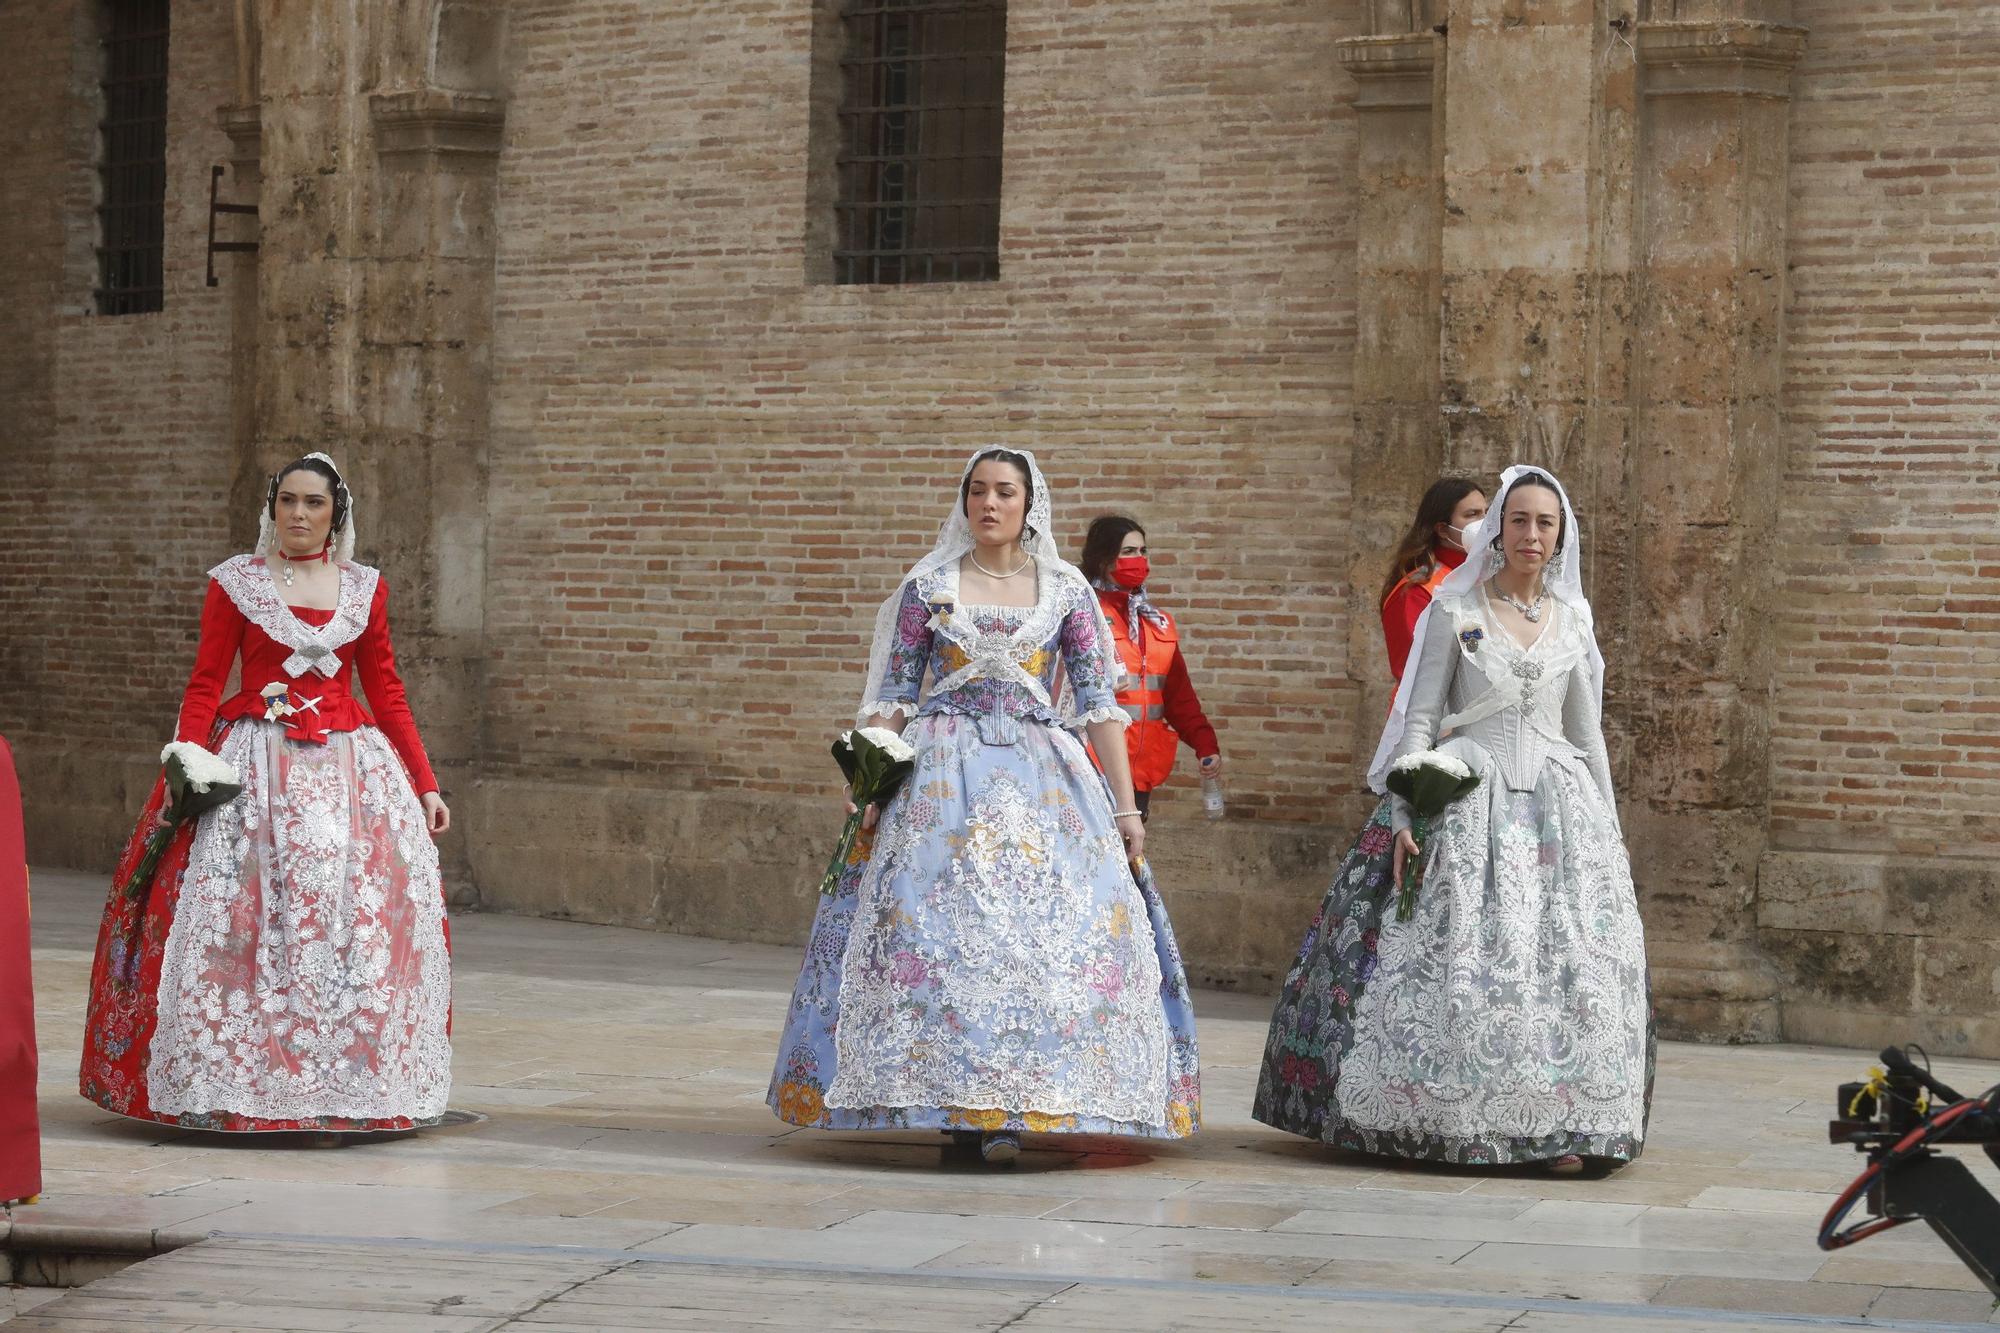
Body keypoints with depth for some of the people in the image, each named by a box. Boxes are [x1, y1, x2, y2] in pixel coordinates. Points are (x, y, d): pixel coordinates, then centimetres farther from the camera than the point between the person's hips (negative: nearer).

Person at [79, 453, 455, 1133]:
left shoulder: (365, 589, 9)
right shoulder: (236, 583, 4)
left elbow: (385, 690, 11)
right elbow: (205, 684, 0)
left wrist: (425, 784, 7)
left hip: (348, 764, 2)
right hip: (252, 766, -2)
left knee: (356, 916, -4)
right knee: (235, 918, -8)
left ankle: (346, 1086, 5)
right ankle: (235, 1083, 0)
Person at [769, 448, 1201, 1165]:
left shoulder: (1067, 590, 7)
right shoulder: (928, 587, 7)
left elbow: (1099, 701, 5)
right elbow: (892, 695, 7)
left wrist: (1125, 805, -1)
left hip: (1043, 779, 0)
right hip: (943, 778, 0)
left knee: (1048, 927, -12)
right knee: (940, 925, -12)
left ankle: (1001, 1105, -8)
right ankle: (959, 1098, -5)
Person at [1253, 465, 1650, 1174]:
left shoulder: (1573, 619, 11)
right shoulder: (1454, 609, 1)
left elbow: (1587, 730, 17)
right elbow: (1419, 718, 0)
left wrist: (1610, 827, 15)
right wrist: (1403, 815, -8)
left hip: (1558, 806, 3)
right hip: (1467, 798, -3)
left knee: (1563, 959, -5)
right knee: (1452, 958, -9)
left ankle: (1555, 1126, -2)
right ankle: (1435, 1122, -1)